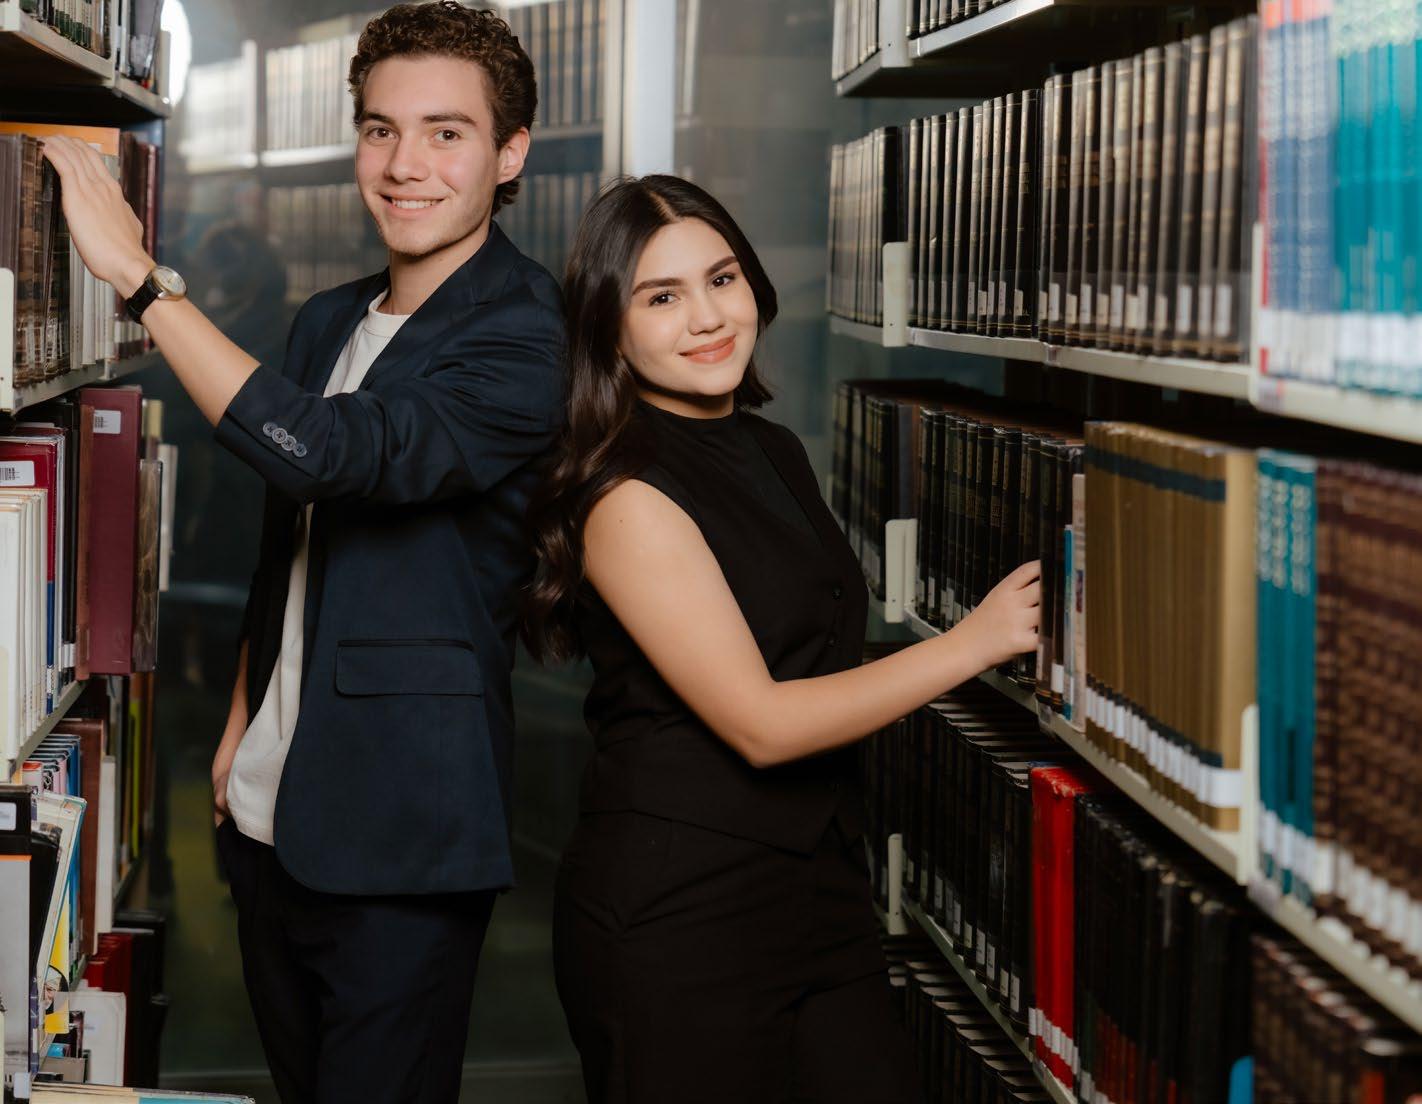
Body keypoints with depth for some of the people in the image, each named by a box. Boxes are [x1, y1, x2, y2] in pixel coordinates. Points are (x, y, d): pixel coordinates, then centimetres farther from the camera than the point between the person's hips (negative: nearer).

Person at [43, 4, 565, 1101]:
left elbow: (328, 453, -31)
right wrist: (241, 729, 18)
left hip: (396, 844, -7)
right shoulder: (330, 321, 11)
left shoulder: (523, 343, -16)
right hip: (269, 817, 8)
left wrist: (139, 274, -27)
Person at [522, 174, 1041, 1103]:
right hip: (677, 912, -7)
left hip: (818, 883, 7)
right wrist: (974, 642, -12)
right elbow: (759, 723, -18)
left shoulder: (776, 453, 11)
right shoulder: (629, 498, -14)